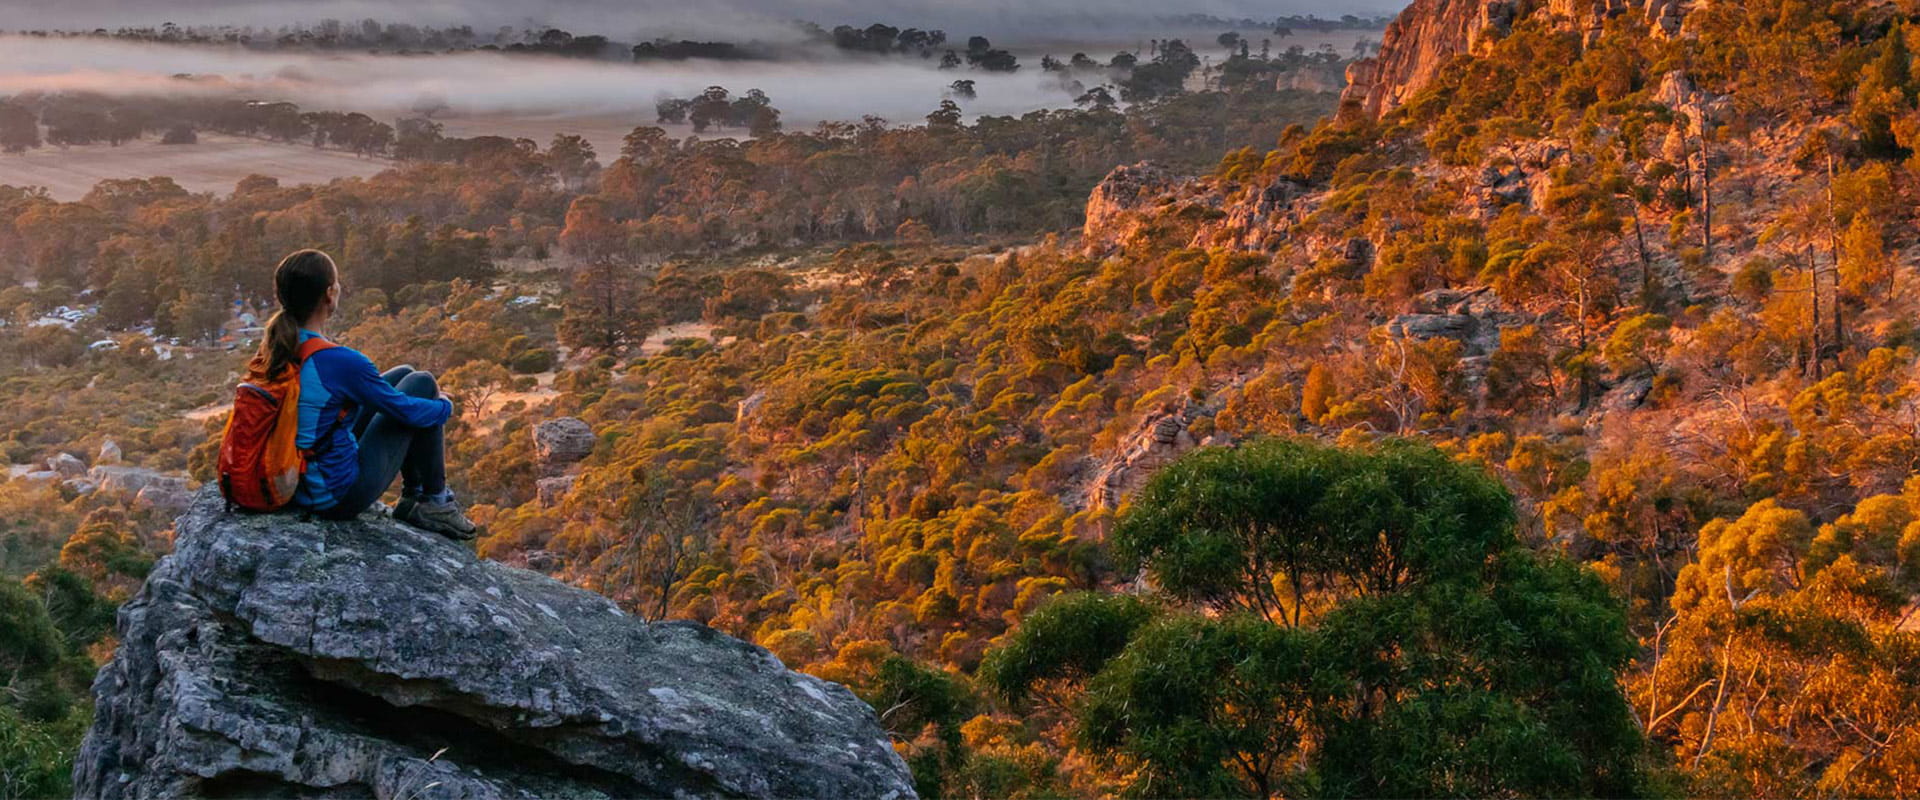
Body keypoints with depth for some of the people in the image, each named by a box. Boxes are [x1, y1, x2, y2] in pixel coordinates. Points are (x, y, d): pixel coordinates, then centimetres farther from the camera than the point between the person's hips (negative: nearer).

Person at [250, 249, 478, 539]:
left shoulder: (273, 349, -4)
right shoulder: (340, 362, -27)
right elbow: (405, 409, -13)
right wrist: (444, 405, 7)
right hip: (341, 496, -8)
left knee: (403, 375, 18)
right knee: (422, 383, 5)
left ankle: (413, 494, 27)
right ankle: (435, 501, 17)